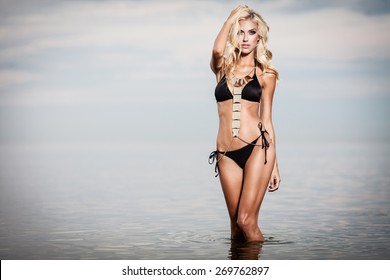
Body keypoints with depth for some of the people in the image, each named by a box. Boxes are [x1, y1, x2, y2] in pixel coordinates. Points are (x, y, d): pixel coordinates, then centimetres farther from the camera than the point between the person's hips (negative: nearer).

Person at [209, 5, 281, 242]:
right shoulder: (223, 67, 11)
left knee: (246, 220, -11)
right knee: (236, 223, 7)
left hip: (257, 148, -2)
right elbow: (217, 50, -14)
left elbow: (266, 119, 9)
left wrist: (274, 164, 7)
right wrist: (233, 16, 0)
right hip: (226, 154, 2)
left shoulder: (265, 74, 8)